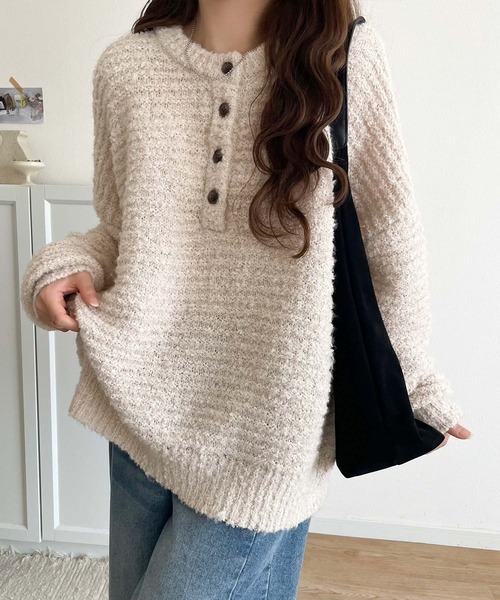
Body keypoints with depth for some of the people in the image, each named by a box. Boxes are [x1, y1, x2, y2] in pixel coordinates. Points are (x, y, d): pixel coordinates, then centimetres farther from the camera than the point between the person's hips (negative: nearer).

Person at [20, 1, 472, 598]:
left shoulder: (348, 56, -7)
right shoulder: (127, 67, -1)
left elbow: (389, 233, 0)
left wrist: (412, 384, 7)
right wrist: (65, 262, -11)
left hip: (263, 431, -3)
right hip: (145, 409, 4)